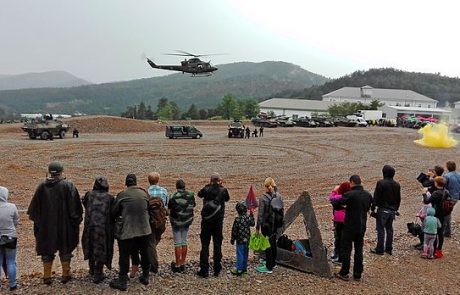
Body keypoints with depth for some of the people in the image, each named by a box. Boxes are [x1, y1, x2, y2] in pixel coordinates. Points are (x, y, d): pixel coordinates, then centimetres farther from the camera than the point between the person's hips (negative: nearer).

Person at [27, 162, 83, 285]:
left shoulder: (42, 187, -2)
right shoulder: (68, 186, -10)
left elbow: (34, 207, 5)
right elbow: (75, 207, -9)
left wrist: (38, 221, 15)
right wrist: (76, 222, 0)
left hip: (45, 225, 2)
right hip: (64, 225, -2)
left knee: (47, 250, 13)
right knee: (65, 249, 12)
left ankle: (47, 277, 17)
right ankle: (65, 275, 17)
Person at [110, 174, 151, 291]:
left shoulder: (122, 195, -9)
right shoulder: (144, 193, 0)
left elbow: (114, 212, -2)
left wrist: (117, 218, 18)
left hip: (126, 230, -3)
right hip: (143, 229, 3)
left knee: (124, 255, 6)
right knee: (144, 253, 17)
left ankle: (122, 281, 12)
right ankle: (145, 277, 29)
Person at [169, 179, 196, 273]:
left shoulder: (173, 196, -16)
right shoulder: (190, 195, -6)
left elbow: (169, 208, -7)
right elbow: (193, 205, 7)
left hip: (176, 222, -3)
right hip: (187, 221, 4)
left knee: (177, 243, 4)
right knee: (184, 242, 14)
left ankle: (177, 265, 8)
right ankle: (183, 264, 19)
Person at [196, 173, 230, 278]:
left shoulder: (206, 189, -8)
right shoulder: (223, 190, -7)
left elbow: (199, 194, 13)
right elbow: (227, 198, 13)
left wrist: (209, 185, 12)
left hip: (206, 221, -1)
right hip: (218, 221, 1)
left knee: (205, 244, 6)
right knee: (217, 244, 11)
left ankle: (204, 270, 5)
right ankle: (217, 270, 17)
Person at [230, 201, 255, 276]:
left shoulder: (237, 219, -18)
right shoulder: (248, 218, -2)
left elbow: (234, 230, -12)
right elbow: (252, 224, 18)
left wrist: (232, 239, -1)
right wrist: (251, 215, 26)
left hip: (240, 240, -6)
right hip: (247, 240, 6)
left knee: (240, 254, -1)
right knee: (245, 254, 16)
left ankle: (239, 269, 3)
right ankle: (244, 268, 26)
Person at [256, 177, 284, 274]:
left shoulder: (263, 198, -18)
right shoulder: (279, 196, -2)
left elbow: (260, 214, -15)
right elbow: (282, 210, 6)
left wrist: (258, 227, -7)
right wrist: (280, 221, 18)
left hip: (266, 225, -6)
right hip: (276, 224, 6)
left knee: (268, 244, 2)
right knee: (273, 243, 19)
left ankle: (268, 267, 9)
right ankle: (272, 262, 35)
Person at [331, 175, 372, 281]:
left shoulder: (349, 195, -19)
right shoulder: (368, 195, 2)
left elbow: (336, 204, -18)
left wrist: (333, 199, 6)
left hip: (350, 227, -6)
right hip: (362, 227, 6)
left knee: (345, 250, 6)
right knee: (359, 250, 13)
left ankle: (344, 273, 11)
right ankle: (358, 275, 19)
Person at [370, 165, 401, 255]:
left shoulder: (381, 183, -14)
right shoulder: (397, 185, 7)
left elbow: (376, 197, -13)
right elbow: (398, 199, 14)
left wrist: (373, 208, -8)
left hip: (383, 210, -6)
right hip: (392, 211, 6)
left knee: (381, 229, -1)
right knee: (389, 229, 13)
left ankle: (379, 249, 3)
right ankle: (389, 249, 19)